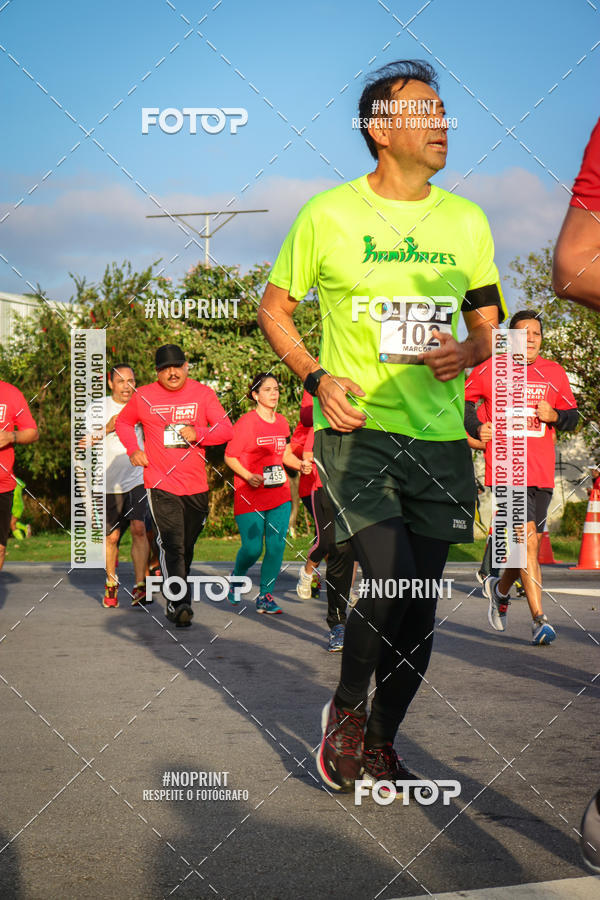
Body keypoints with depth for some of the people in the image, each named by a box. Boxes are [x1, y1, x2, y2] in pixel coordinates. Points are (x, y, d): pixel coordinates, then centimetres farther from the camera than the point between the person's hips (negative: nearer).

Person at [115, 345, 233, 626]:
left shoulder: (203, 394, 4)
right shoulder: (143, 397, 3)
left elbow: (226, 429, 2)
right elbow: (123, 422, 19)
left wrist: (198, 433, -16)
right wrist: (133, 449, 2)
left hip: (196, 486, 3)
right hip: (161, 484, -2)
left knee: (186, 547, 12)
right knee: (171, 544, -15)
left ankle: (176, 600, 30)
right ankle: (179, 604, -19)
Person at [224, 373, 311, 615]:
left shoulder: (282, 422, 11)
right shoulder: (246, 422, -8)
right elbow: (229, 456, -6)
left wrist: (300, 464, 2)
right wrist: (249, 477, -19)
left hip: (280, 493, 5)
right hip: (250, 495, -5)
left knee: (277, 545, -3)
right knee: (252, 548, -7)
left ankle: (266, 596, 7)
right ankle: (236, 577, 24)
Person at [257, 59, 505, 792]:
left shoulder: (466, 221, 9)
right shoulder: (328, 214, -1)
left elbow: (487, 325, 17)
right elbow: (274, 307, 8)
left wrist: (467, 352, -6)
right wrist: (316, 377, -7)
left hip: (439, 436, 4)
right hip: (355, 430, -4)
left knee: (419, 606, 5)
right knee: (390, 582, -18)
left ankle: (381, 743, 25)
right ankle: (346, 708, 10)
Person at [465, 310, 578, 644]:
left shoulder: (555, 373, 10)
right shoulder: (490, 370, 1)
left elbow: (573, 416, 18)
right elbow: (463, 400, 15)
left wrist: (554, 415, -4)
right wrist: (476, 428, -1)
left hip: (542, 472, 5)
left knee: (530, 543, 13)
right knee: (527, 541, -15)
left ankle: (500, 587, 42)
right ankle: (539, 619, -15)